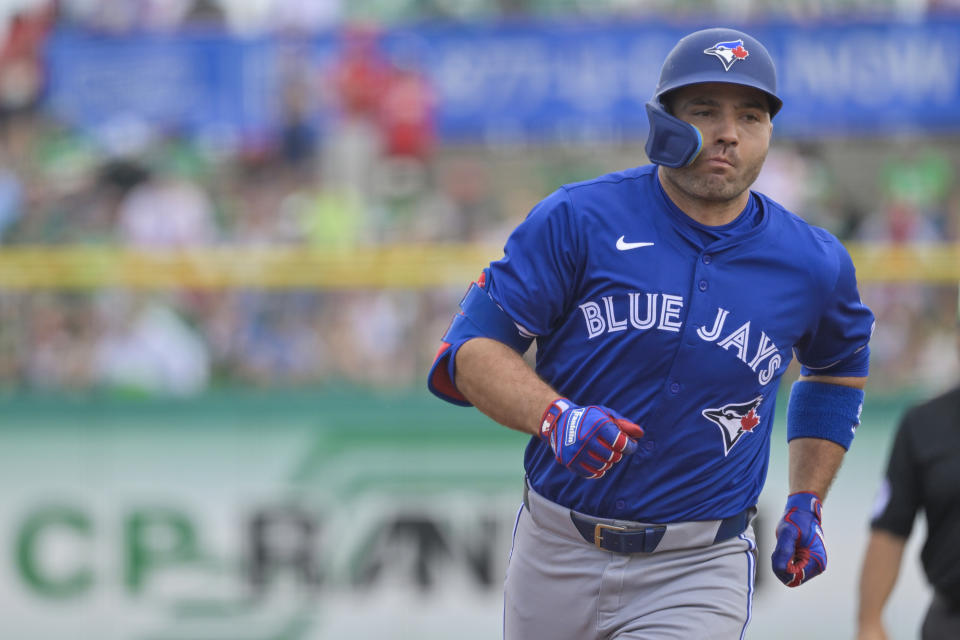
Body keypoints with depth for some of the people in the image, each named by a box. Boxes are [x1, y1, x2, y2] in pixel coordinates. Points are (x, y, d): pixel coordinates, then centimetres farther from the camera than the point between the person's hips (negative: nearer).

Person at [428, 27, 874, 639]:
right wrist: (556, 418, -29)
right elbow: (470, 350, -10)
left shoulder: (813, 264, 1)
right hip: (556, 557, 1)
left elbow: (837, 368, 22)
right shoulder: (576, 220, -6)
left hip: (696, 576, -1)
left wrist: (806, 506, 13)